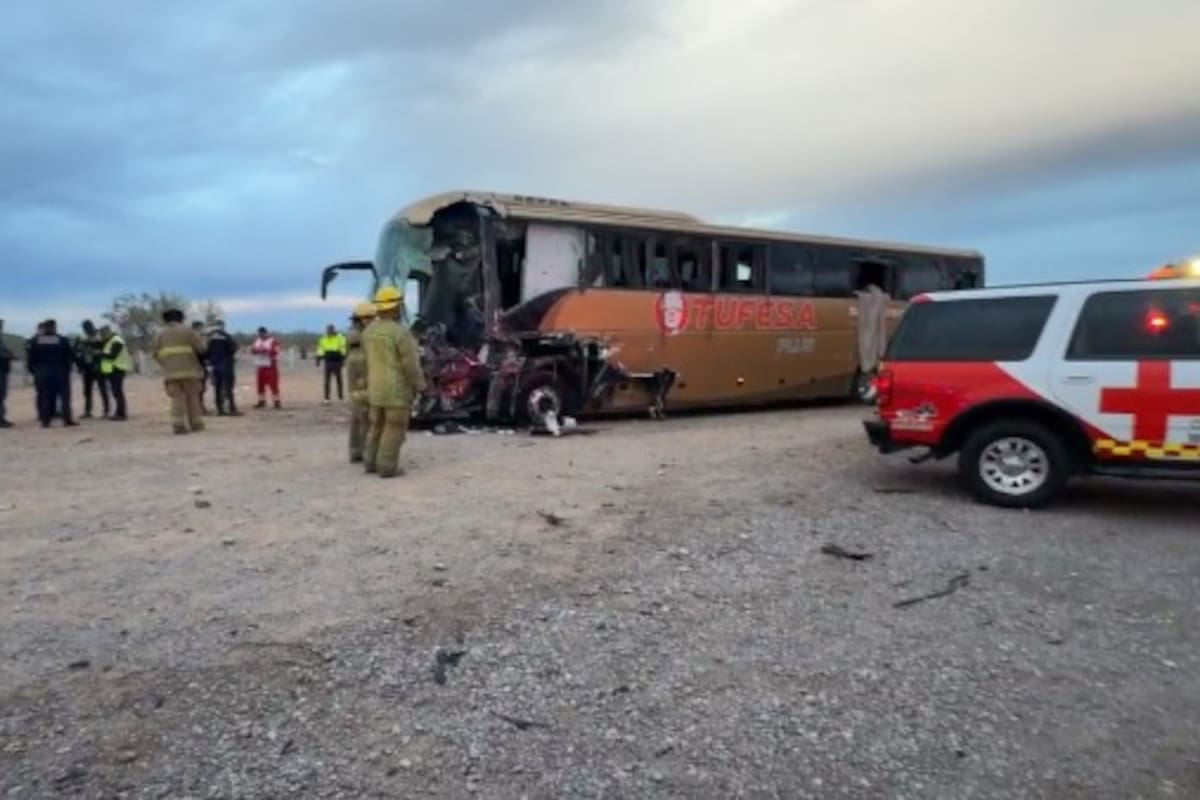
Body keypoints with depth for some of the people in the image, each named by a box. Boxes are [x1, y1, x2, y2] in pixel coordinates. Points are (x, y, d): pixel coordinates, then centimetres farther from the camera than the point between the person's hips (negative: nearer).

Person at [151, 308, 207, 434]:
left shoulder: (160, 333, 10)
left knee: (176, 398, 2)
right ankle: (195, 424, 6)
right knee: (192, 397, 6)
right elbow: (200, 348, -4)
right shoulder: (188, 331, 2)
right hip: (189, 369, -2)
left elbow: (154, 352, 5)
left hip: (170, 371, 2)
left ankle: (178, 425, -8)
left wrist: (165, 363, 17)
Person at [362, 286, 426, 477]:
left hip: (376, 388, 7)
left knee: (377, 426, 17)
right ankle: (387, 467, 1)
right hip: (397, 390, -7)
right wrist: (420, 386, -6)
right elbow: (411, 364, -17)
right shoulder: (401, 332, -17)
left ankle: (371, 463, 19)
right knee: (394, 429, -1)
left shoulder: (368, 331, 6)